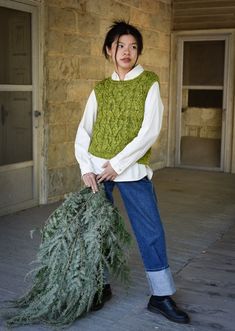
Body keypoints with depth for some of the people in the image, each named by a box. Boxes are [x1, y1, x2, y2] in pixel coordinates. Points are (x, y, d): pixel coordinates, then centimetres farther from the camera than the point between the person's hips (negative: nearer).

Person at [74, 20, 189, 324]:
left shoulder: (149, 83, -2)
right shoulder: (100, 89, 7)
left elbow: (150, 132, -11)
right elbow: (83, 132, 4)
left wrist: (117, 164, -14)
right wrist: (86, 169, -9)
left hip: (132, 169, -2)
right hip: (97, 169, 3)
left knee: (151, 231, 0)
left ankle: (161, 296, 14)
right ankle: (100, 286, 29)